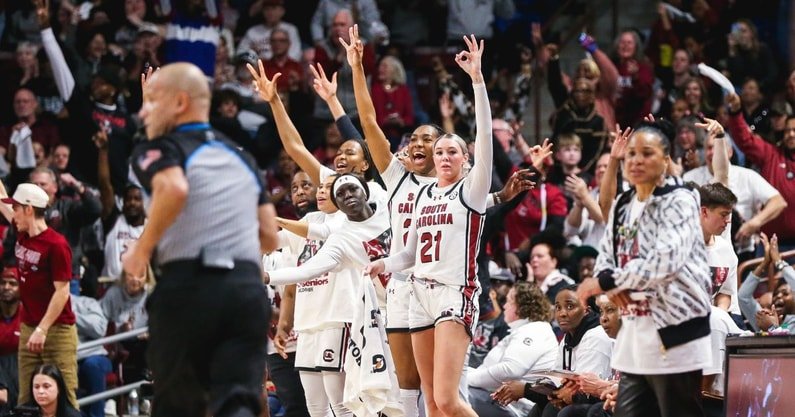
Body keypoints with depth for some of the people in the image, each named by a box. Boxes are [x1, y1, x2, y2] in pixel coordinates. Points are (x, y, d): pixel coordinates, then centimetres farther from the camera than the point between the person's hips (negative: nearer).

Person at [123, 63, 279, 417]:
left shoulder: (159, 150, 5)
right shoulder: (242, 158, 24)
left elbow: (174, 189, -19)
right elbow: (269, 238, 20)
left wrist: (141, 250, -7)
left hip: (189, 285, -4)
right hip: (249, 289, 4)